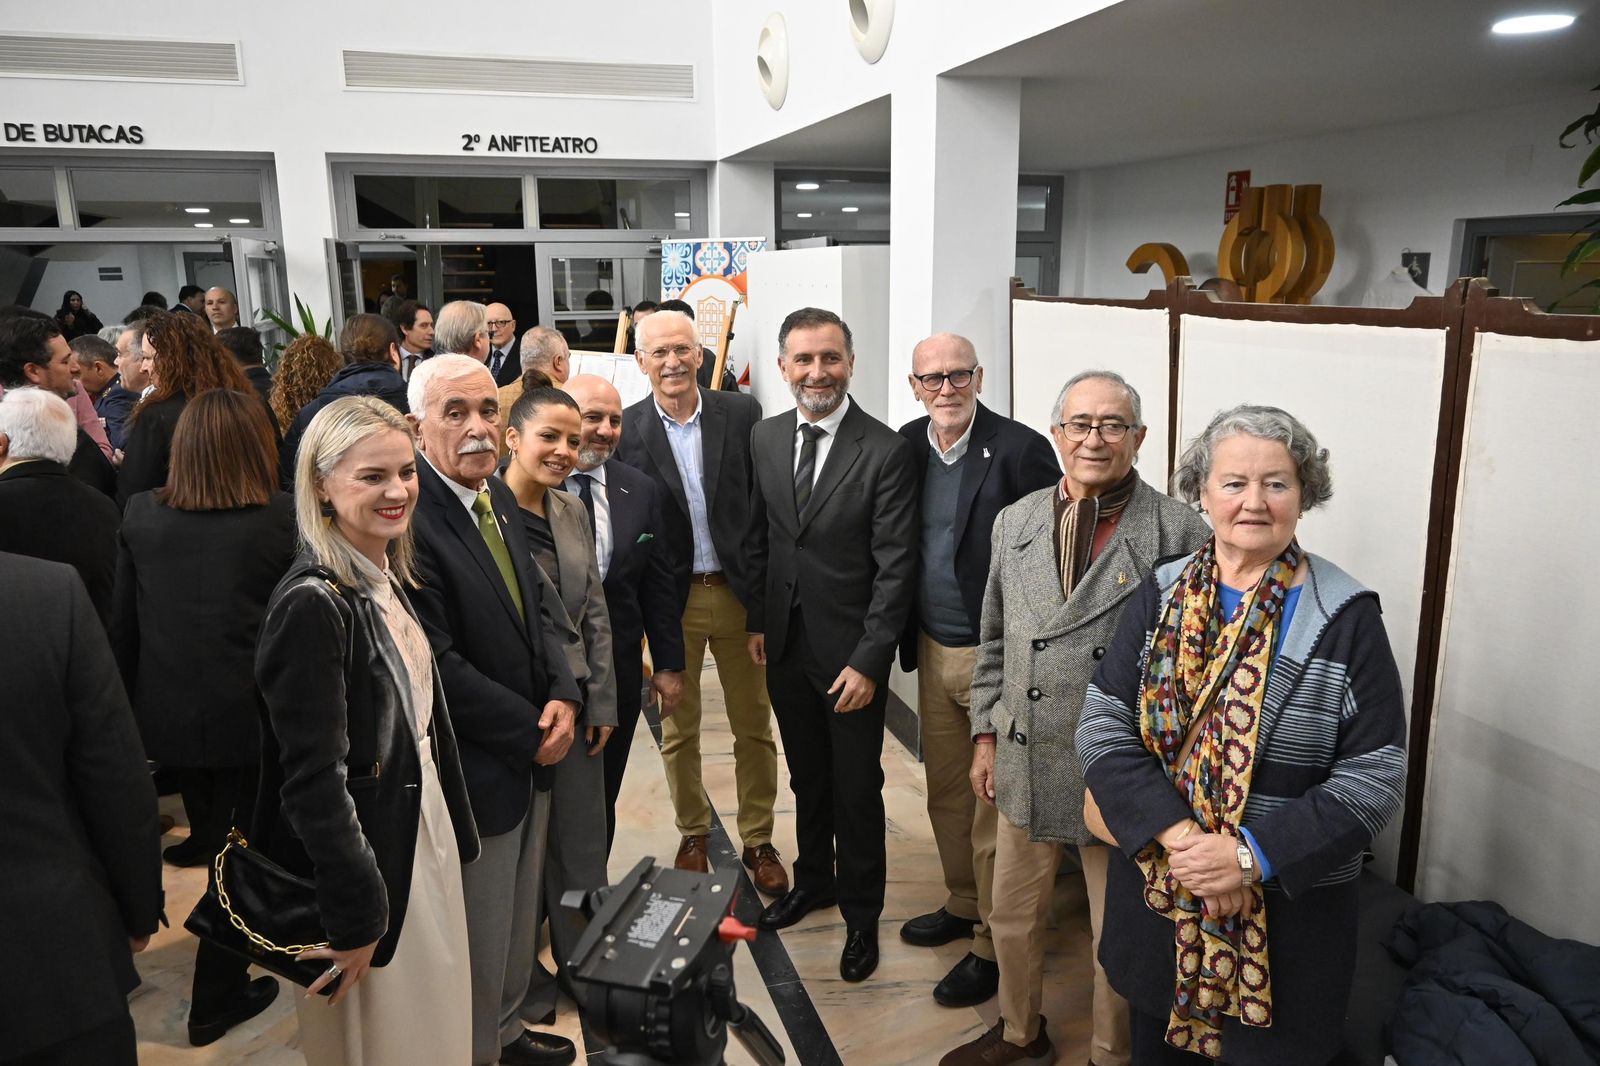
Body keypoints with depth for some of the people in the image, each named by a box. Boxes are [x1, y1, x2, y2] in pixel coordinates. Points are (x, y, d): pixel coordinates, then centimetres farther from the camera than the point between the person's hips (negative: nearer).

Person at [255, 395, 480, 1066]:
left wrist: (456, 835, 13)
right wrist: (356, 915, -19)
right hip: (360, 853, -8)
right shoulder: (312, 603, -24)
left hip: (421, 832, 8)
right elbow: (313, 780, -23)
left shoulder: (391, 581, 3)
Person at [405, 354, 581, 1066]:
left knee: (518, 921, 25)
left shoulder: (497, 496, 4)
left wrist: (563, 697, -6)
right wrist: (532, 731, -15)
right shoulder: (410, 518, -24)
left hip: (531, 758, 8)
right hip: (475, 771, -8)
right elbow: (437, 665, -24)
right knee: (480, 935, 12)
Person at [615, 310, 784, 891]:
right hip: (670, 599, 0)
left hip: (739, 592, 1)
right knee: (677, 729, 15)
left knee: (754, 727, 11)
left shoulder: (742, 413, -3)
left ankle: (758, 840, 28)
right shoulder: (625, 430, -5)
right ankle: (692, 834, 35)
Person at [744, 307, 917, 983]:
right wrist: (757, 621, 7)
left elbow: (896, 565, -15)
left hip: (850, 652, -4)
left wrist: (869, 660, -17)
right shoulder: (764, 439, 2)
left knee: (857, 789, 10)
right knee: (807, 776, 21)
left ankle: (860, 914, 30)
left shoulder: (885, 450, -15)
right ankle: (814, 880, 43)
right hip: (785, 644, 5)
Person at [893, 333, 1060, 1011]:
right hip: (933, 651, 6)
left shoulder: (1020, 450, -15)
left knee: (994, 807, 5)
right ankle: (963, 905, 41)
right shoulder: (907, 445, 4)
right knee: (945, 793, 20)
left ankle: (994, 946, 22)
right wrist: (910, 638, 9)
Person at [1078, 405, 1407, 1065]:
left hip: (1288, 907, -2)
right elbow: (1102, 724, -7)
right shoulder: (1162, 595, -2)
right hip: (1154, 894, 3)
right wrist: (1175, 832, -20)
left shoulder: (1345, 616, -9)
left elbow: (1375, 775, -13)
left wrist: (1254, 855, -21)